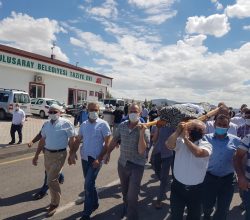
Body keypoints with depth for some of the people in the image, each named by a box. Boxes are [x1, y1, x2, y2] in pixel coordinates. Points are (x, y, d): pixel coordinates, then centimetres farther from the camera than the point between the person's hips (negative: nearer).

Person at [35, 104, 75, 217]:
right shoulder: (46, 124, 6)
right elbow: (42, 140, 13)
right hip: (47, 154, 6)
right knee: (52, 179, 18)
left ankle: (54, 204, 16)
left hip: (59, 155, -6)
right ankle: (55, 200, 39)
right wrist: (36, 155, 14)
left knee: (51, 180, -6)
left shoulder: (66, 123, -11)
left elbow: (72, 140, -8)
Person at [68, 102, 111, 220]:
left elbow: (107, 143, -11)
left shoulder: (103, 124, -11)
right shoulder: (84, 124, 5)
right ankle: (94, 203, 38)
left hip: (96, 159, -5)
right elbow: (78, 141, 9)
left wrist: (99, 159, -17)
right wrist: (72, 154, -4)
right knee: (90, 183, 18)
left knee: (88, 185, -6)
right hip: (84, 158, 6)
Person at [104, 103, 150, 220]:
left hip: (137, 165, -4)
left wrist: (141, 133, -31)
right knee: (124, 190, 25)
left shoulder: (144, 129, -15)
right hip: (122, 163, 4)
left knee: (132, 195, -2)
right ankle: (126, 207, 53)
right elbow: (114, 140, 10)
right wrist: (108, 153, 15)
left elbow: (141, 151, -23)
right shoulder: (122, 126, -5)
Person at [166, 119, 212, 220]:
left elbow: (198, 153, -34)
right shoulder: (180, 141, -7)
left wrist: (185, 137, -27)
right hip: (178, 186, 1)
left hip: (196, 189, -1)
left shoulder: (206, 145, -12)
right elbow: (169, 145, -27)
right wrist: (178, 131, -26)